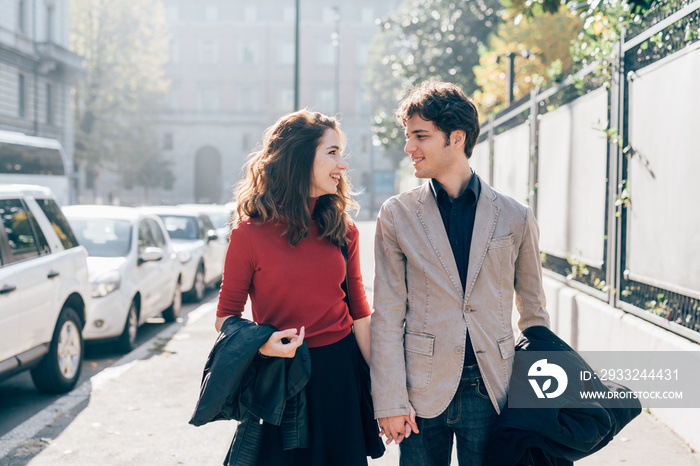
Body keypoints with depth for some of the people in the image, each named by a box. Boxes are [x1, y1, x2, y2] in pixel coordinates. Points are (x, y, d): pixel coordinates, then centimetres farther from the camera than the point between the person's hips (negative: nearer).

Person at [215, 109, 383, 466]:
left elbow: (359, 312, 6)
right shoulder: (250, 233, -8)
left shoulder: (342, 230, 4)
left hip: (341, 373, 4)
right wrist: (260, 344, -22)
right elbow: (225, 318, -2)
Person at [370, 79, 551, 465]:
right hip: (422, 392, 0)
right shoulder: (397, 215, 0)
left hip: (491, 392, 1)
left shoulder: (515, 217, 2)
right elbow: (387, 316, -1)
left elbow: (533, 313, 11)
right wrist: (390, 402, -6)